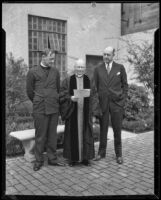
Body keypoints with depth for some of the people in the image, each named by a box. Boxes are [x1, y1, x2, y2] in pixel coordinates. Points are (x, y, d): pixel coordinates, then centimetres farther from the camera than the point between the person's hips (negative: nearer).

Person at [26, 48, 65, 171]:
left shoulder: (55, 71, 8)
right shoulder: (33, 72, 0)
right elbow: (29, 91, 6)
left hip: (54, 107, 3)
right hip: (40, 109, -3)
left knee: (52, 135, 9)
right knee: (40, 136, 4)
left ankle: (52, 159, 21)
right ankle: (39, 160, 17)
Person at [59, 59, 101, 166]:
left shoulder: (89, 81, 4)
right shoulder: (67, 81, 1)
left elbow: (94, 98, 2)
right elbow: (62, 96, -1)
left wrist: (94, 114, -3)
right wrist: (70, 98, -21)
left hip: (85, 113, 1)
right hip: (72, 113, -1)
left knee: (86, 134, 7)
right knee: (73, 135, 5)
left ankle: (85, 157, 20)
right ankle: (73, 158, 18)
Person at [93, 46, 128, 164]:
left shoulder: (120, 68, 5)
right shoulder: (98, 69, 7)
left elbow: (125, 85, 7)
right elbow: (95, 87, 7)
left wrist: (123, 99, -2)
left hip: (116, 103, -1)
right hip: (102, 103, 1)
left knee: (117, 130, 5)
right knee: (103, 129, 6)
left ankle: (119, 154, 18)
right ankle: (101, 153, 20)